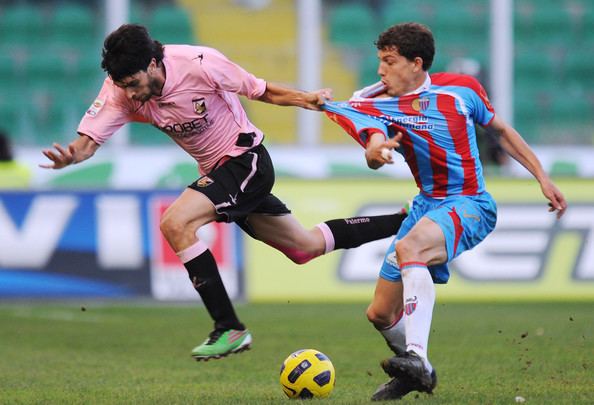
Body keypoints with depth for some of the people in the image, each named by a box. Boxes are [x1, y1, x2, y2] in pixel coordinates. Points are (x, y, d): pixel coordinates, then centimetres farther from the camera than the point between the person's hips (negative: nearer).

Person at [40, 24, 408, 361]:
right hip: (216, 171, 7)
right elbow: (90, 138, -20)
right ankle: (403, 223, 33)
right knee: (306, 246, 16)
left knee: (176, 224, -25)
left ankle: (229, 329, -18)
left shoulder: (198, 64, -25)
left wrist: (304, 99, -24)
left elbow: (259, 90, -10)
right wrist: (70, 156, -42)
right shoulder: (121, 90, -12)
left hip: (246, 160, -7)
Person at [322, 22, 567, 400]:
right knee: (380, 314, 6)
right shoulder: (380, 105, -3)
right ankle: (418, 372, 35)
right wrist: (376, 152, -49)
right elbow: (374, 147, -24)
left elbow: (502, 130, 13)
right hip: (427, 204, 5)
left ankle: (416, 357, -46)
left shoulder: (461, 88, -3)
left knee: (409, 248, -37)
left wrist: (543, 178, 11)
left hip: (469, 203, -5)